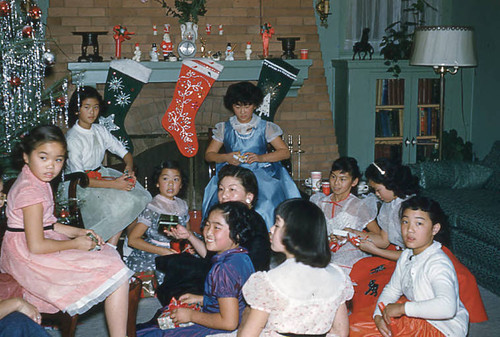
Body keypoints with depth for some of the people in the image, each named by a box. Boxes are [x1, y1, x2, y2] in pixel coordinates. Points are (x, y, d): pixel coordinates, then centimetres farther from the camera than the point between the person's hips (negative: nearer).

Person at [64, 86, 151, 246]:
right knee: (120, 204, -27)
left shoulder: (100, 130, 5)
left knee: (141, 198, -14)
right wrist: (114, 184, -26)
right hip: (82, 186, -7)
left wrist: (129, 169, -14)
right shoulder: (72, 138, -16)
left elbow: (125, 153, 10)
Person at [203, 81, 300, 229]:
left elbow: (285, 152, 3)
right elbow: (208, 154, 12)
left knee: (265, 207, -28)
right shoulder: (224, 129, 11)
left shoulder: (265, 128, 7)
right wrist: (226, 158, -8)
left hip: (261, 177, -1)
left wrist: (261, 158, -11)